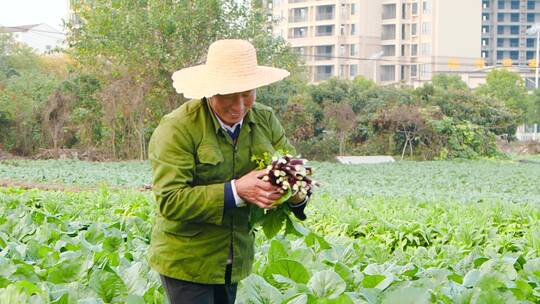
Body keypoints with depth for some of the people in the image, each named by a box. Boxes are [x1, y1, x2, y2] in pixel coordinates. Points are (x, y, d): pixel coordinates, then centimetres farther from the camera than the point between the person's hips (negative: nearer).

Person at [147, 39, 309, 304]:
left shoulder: (265, 120, 3)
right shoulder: (177, 128, -17)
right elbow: (170, 201, -23)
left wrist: (297, 195, -22)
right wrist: (235, 191, -31)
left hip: (235, 260, 6)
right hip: (186, 262, -6)